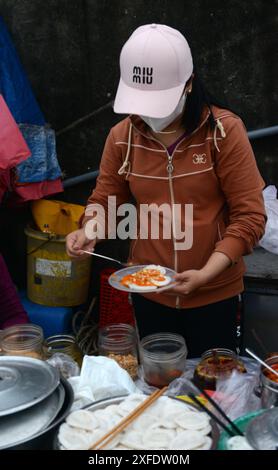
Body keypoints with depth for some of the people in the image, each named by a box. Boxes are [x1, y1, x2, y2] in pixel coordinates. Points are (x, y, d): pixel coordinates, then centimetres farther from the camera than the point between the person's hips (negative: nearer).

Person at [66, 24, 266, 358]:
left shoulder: (225, 130, -14)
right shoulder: (122, 136, -4)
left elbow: (249, 217, -13)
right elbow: (104, 200, 8)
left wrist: (204, 274, -23)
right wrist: (89, 230, -14)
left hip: (214, 292, -2)